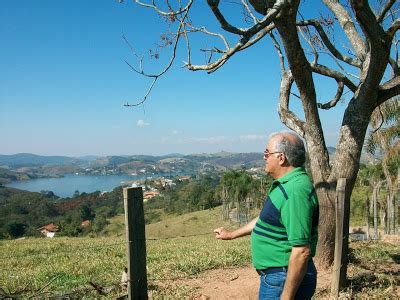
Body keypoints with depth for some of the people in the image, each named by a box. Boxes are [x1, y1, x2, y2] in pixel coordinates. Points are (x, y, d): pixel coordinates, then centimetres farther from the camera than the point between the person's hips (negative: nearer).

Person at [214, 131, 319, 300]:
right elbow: (265, 219, 21)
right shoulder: (287, 184, 8)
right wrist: (232, 235, 28)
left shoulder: (295, 191, -26)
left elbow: (301, 251, -29)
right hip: (276, 275, 9)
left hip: (287, 280, -9)